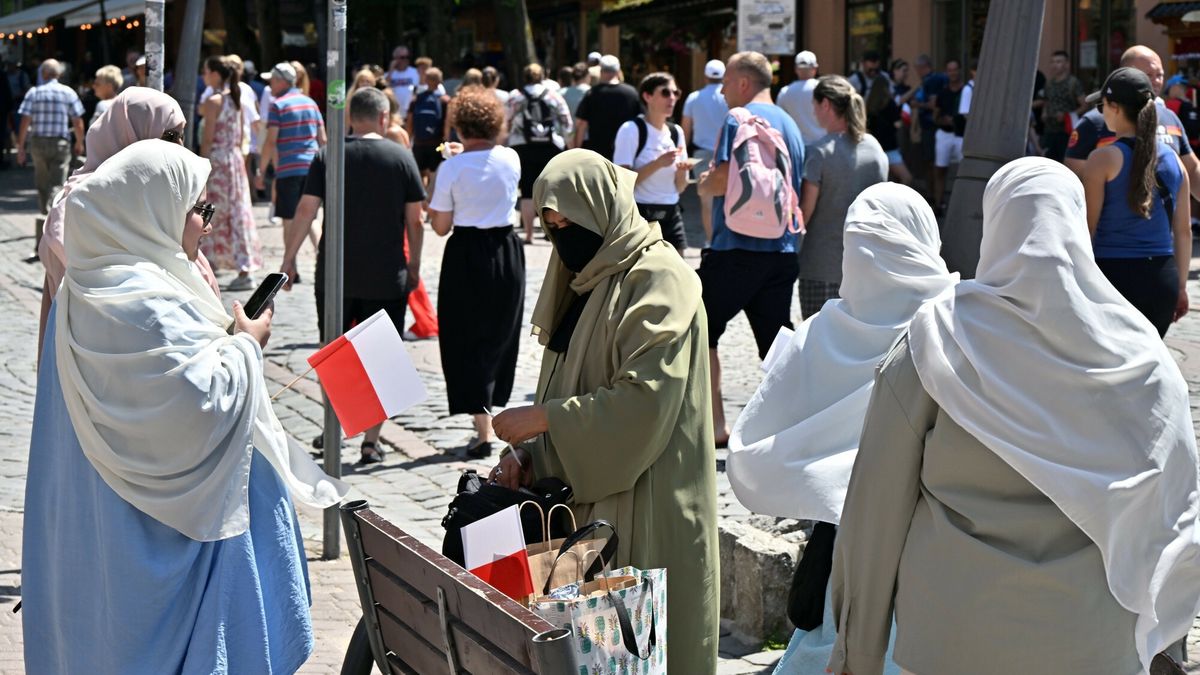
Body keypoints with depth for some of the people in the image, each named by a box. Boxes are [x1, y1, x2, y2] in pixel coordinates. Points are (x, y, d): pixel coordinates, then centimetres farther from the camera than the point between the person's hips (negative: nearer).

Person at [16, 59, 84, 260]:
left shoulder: (34, 93, 0)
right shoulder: (68, 92, -2)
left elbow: (25, 121, -4)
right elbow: (78, 122, -1)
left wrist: (20, 147, 1)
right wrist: (79, 143, 15)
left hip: (38, 143, 2)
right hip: (60, 143, -2)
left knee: (42, 185, 17)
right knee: (56, 185, -4)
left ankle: (46, 216, 30)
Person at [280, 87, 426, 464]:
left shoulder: (327, 156, -3)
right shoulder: (401, 157, -3)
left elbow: (306, 211, -5)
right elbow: (414, 221, -2)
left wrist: (289, 259, 4)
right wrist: (414, 265, 10)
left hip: (335, 273, 1)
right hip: (387, 276, -1)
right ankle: (370, 443, 6)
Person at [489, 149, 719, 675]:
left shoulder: (659, 281, -14)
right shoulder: (588, 279, 14)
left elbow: (642, 400, -22)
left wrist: (541, 419, -17)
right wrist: (530, 453, 2)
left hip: (645, 506, -8)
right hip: (590, 494, 8)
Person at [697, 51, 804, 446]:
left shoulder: (739, 120, -9)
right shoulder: (790, 125, 18)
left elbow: (725, 180, -20)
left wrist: (704, 184, 2)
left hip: (738, 247, -8)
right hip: (783, 251, 8)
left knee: (699, 331, 4)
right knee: (778, 344, 9)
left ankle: (715, 424, 0)